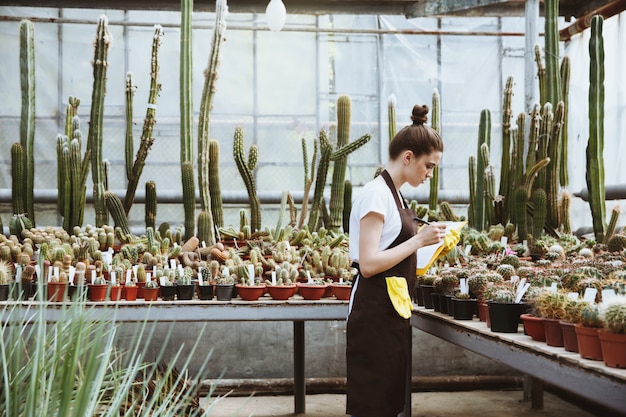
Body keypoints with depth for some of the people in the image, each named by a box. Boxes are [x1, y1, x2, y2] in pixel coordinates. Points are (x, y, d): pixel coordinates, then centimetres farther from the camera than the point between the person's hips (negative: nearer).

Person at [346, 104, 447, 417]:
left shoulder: (392, 194, 14)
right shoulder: (376, 193, -15)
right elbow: (368, 264, -22)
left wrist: (424, 241, 9)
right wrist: (419, 239, -18)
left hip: (392, 311, 10)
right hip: (375, 313, -10)